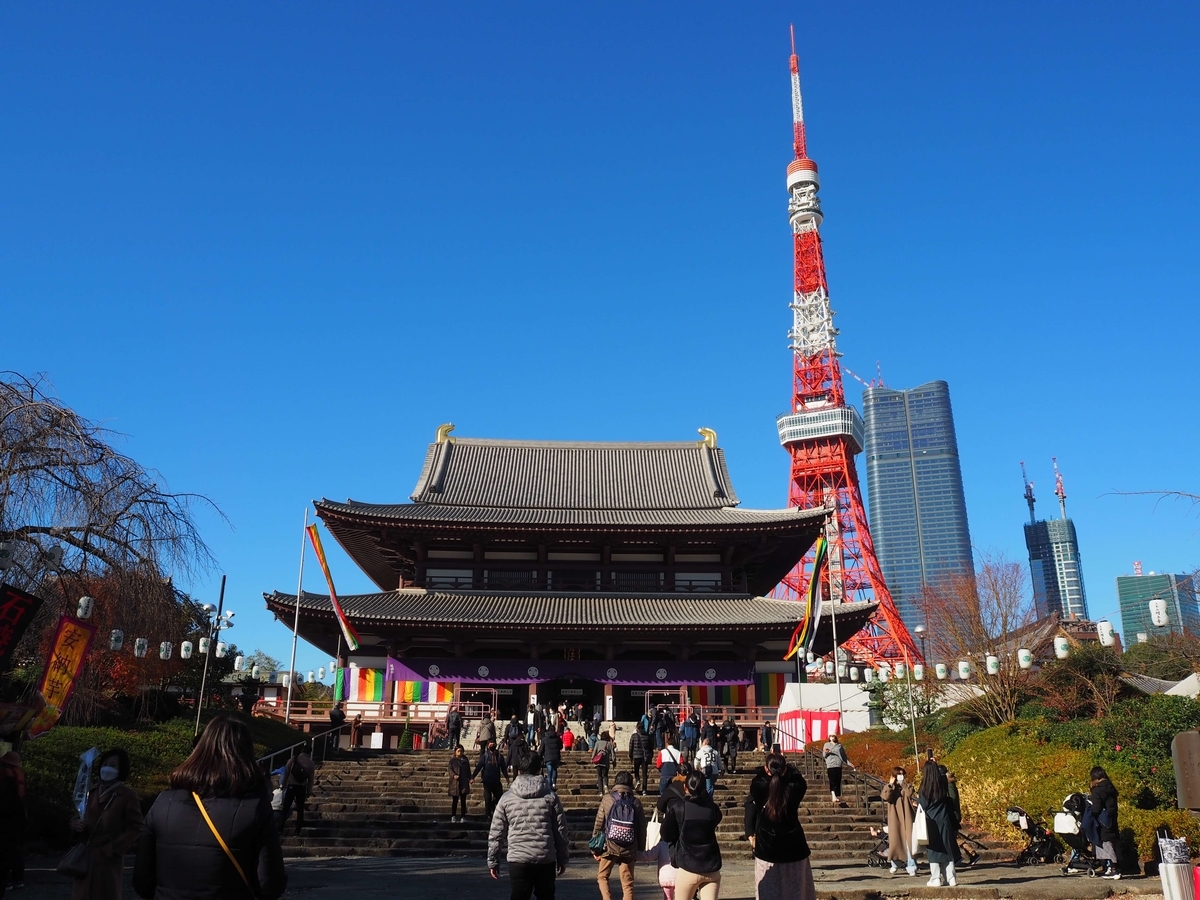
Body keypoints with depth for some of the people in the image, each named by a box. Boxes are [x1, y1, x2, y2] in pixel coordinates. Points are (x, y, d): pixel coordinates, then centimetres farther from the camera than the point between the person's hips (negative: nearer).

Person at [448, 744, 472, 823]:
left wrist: (470, 778, 2)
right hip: (455, 783, -2)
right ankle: (453, 816, 16)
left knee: (463, 800, 0)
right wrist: (453, 775, -25)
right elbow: (449, 769, -7)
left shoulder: (465, 759, 11)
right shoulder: (452, 760, 1)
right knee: (455, 800, 5)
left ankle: (463, 816, 4)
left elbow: (468, 769, 15)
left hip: (464, 783, 2)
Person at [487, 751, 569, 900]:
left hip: (518, 860, -1)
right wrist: (563, 858, 12)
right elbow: (561, 830, 2)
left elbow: (495, 834, 3)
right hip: (546, 860, 1)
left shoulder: (506, 798, 1)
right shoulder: (550, 796, 1)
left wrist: (492, 861, 12)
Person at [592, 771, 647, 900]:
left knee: (602, 876, 18)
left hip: (609, 846, -1)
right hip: (629, 849, 1)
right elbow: (642, 828, 4)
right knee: (627, 884, 9)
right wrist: (640, 849, 14)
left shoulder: (607, 799, -2)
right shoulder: (636, 802, 2)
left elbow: (598, 824, -2)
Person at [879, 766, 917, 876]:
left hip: (906, 817, 0)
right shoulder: (889, 787, 7)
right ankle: (895, 864, 19)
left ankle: (911, 866, -7)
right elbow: (885, 797, -13)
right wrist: (890, 784, -15)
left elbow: (909, 793, -14)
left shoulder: (907, 786, 9)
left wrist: (904, 783, -10)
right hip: (894, 817, 0)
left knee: (909, 841, -8)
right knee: (895, 840, 2)